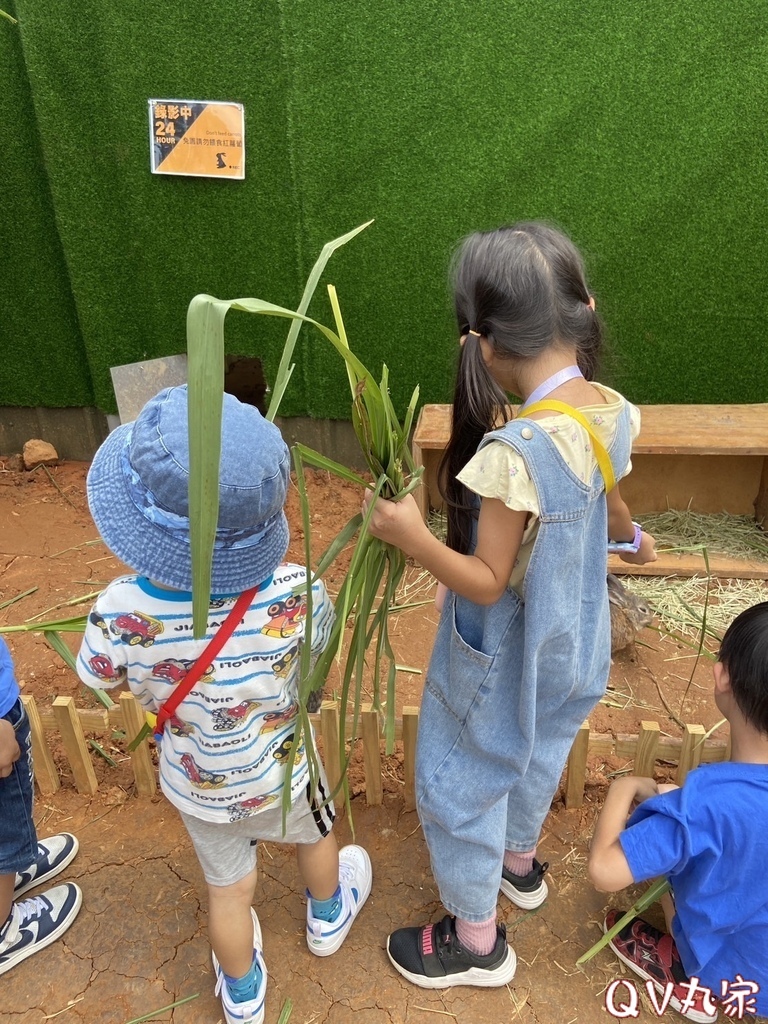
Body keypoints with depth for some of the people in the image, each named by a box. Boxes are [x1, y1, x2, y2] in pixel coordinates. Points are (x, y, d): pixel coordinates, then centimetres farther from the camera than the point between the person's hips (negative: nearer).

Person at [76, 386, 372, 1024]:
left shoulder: (121, 612, -35)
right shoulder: (293, 592, -35)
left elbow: (97, 675, -12)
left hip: (198, 787, 0)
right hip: (283, 769, 0)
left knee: (229, 889, 27)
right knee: (315, 835, 33)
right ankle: (328, 918, 65)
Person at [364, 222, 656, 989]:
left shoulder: (512, 453, -36)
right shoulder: (611, 413, -12)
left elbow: (487, 584, -27)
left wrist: (411, 536, -28)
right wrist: (633, 540, 29)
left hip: (502, 665, -7)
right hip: (566, 647, 8)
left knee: (460, 786, 17)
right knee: (537, 753, 32)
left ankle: (476, 940, 40)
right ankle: (520, 863, 61)